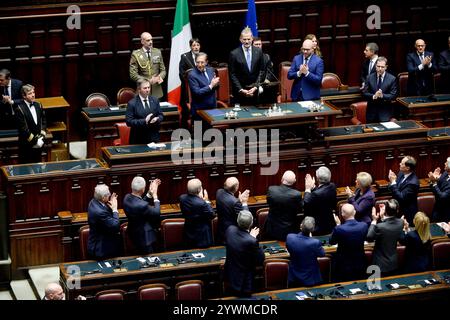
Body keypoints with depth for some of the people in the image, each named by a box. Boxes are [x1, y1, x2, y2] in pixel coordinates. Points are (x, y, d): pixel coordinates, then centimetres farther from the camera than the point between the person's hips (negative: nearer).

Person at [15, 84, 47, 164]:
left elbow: (43, 121, 9)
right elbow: (23, 128, -16)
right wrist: (34, 140, -15)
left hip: (39, 143, 6)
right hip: (26, 144, -5)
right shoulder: (20, 109, -15)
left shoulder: (38, 105, 4)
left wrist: (42, 136, -3)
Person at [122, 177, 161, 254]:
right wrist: (155, 195, -9)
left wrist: (149, 193, -1)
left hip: (133, 234, 9)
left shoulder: (127, 197, -12)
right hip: (144, 238, -9)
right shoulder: (142, 206, -36)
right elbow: (157, 213, -18)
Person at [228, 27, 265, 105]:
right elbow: (232, 75, -4)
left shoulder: (258, 51, 4)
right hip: (240, 92, -2)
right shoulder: (234, 54, -4)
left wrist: (256, 87, -5)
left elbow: (261, 71, 5)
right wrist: (241, 90, -11)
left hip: (254, 90, 2)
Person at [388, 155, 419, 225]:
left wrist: (393, 182, -26)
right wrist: (392, 180, -14)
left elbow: (401, 198, -26)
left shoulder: (413, 182, -26)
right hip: (398, 210, 8)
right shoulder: (401, 174, -1)